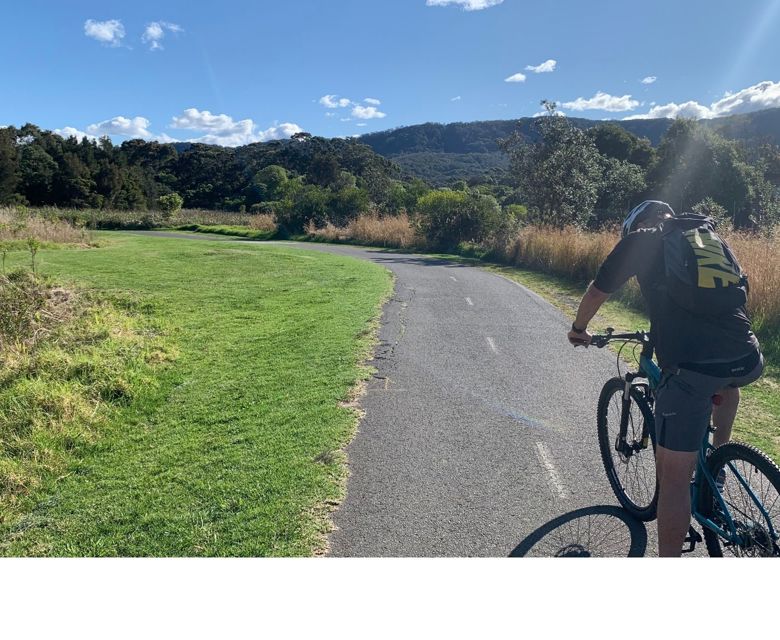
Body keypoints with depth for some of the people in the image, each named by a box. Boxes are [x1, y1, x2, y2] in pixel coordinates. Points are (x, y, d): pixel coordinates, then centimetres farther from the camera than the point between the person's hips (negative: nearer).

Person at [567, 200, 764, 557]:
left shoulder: (641, 239, 11)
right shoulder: (714, 239, 25)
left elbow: (598, 291, 19)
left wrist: (579, 330, 38)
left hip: (690, 368, -5)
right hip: (748, 362, 6)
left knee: (673, 479, 3)